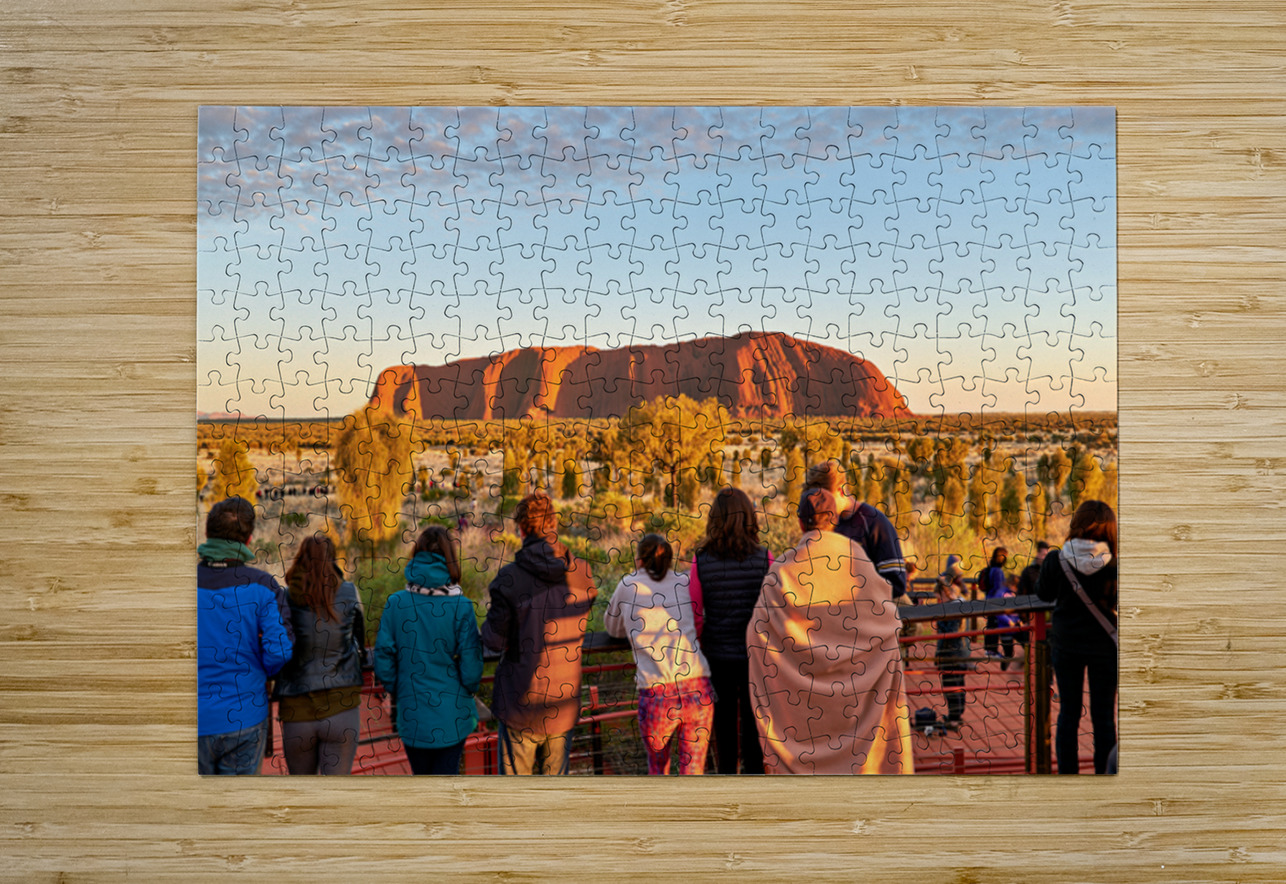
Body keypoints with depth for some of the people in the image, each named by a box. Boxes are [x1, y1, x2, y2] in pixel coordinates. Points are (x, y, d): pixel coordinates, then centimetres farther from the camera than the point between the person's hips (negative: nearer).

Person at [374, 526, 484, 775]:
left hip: (411, 714, 2)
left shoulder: (395, 603, -7)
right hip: (452, 715, -2)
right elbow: (471, 665, -11)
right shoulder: (460, 606, -13)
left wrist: (397, 691, 13)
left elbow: (383, 660, -5)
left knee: (420, 774, 21)